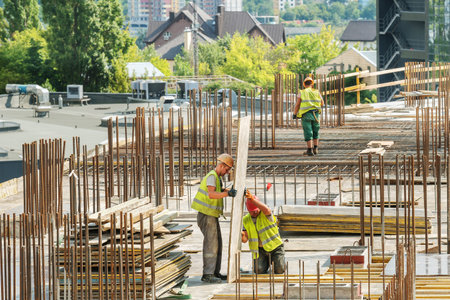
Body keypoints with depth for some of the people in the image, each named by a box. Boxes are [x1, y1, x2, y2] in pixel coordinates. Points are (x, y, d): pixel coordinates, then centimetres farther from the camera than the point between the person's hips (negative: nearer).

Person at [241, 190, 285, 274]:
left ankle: (278, 261, 17)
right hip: (260, 250, 3)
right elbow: (245, 239, -6)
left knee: (279, 270, -20)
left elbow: (266, 210, -40)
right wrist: (242, 235, -33)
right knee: (259, 270, -19)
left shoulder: (265, 214, -12)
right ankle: (267, 261, 16)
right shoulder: (246, 220, -1)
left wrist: (252, 199, -52)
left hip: (275, 247, -3)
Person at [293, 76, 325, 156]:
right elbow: (322, 103, 21)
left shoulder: (302, 93, 2)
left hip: (305, 114, -2)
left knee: (308, 133, -1)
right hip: (316, 114, 2)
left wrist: (294, 114, 11)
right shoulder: (317, 93, 8)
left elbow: (297, 105, -1)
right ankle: (315, 149, 16)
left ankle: (310, 150, -6)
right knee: (315, 133, 17)